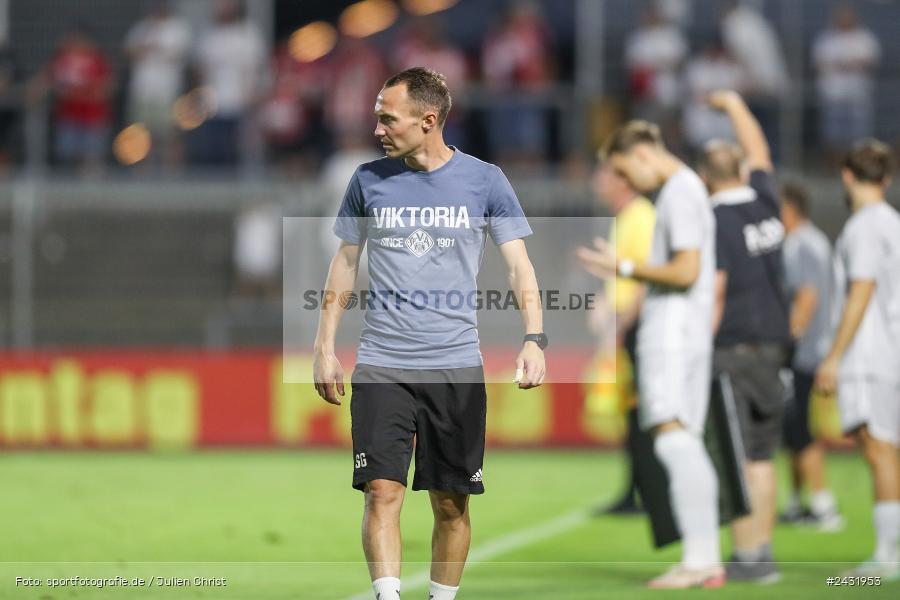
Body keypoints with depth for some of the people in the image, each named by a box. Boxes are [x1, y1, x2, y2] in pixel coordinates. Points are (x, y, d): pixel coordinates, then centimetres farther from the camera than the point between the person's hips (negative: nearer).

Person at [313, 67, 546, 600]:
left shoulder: (484, 180, 1)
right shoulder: (369, 180, 6)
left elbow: (519, 264, 1)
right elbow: (345, 262, 15)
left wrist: (535, 340, -12)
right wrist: (326, 347, 11)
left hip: (456, 367, -1)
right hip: (381, 366, 1)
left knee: (452, 505, 4)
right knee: (382, 490, -13)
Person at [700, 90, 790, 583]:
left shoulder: (713, 222, -12)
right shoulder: (765, 205, 7)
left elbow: (713, 296, -16)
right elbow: (759, 154, 27)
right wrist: (735, 105, 40)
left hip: (729, 347, -7)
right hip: (770, 342, 7)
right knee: (760, 456, 9)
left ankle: (747, 556, -9)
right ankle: (762, 553, 9)